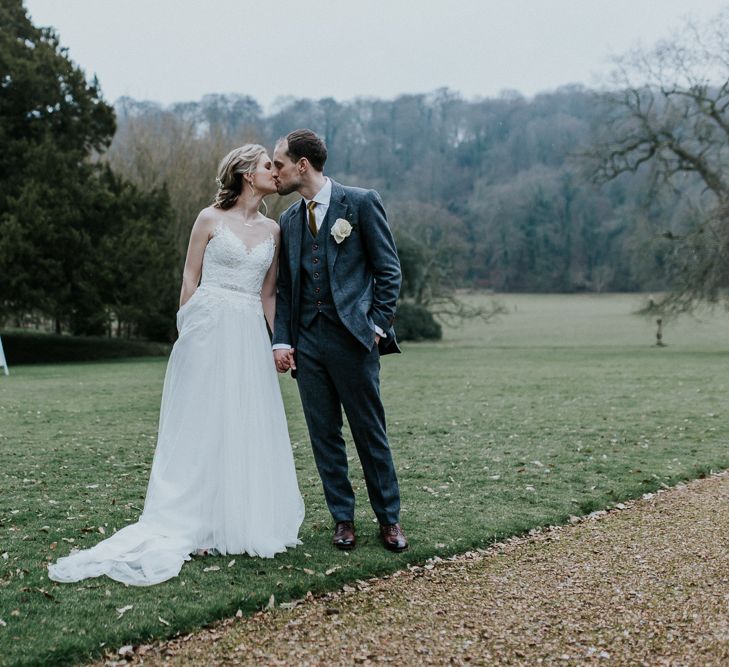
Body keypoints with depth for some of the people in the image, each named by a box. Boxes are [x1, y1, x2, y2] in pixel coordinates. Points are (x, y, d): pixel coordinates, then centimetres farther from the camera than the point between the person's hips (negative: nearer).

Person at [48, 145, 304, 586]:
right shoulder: (211, 220, 1)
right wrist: (186, 331, -2)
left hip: (250, 336, 4)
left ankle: (245, 523, 14)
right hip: (209, 330, -4)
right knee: (203, 426, -2)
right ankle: (195, 527, 4)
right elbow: (191, 279, 2)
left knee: (250, 428, 4)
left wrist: (278, 342, 8)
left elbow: (268, 293, 15)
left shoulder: (272, 230, 12)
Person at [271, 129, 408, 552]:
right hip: (307, 341, 5)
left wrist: (377, 325, -9)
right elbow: (285, 287, 14)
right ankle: (343, 518, 19)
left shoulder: (362, 203, -2)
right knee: (324, 435, 7)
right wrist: (282, 340, 4)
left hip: (352, 338, -5)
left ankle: (389, 518, 15)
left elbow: (389, 270, -2)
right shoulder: (289, 221, 13)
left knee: (371, 432, 2)